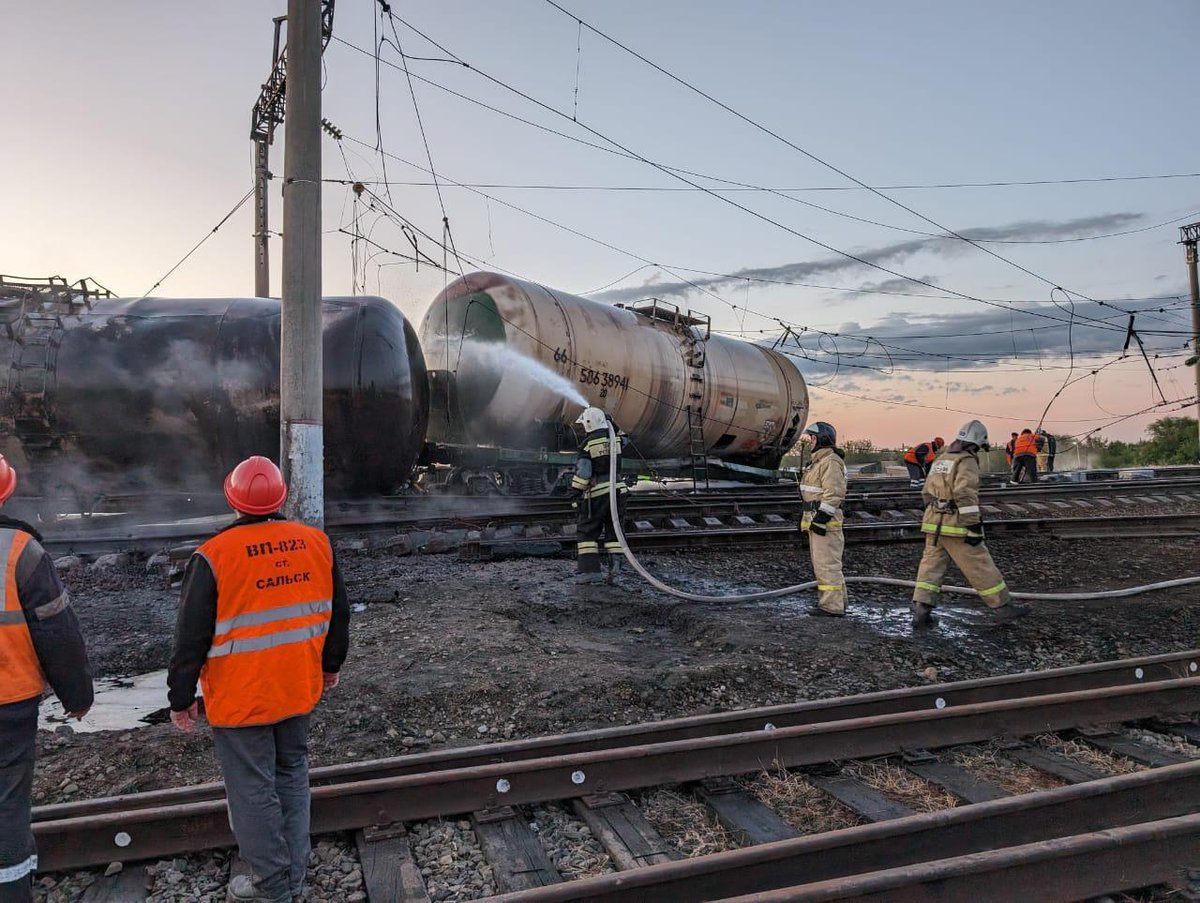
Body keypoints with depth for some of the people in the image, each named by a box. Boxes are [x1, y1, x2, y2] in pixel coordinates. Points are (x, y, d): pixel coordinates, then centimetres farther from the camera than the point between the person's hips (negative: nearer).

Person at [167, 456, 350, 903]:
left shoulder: (214, 556, -17)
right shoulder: (317, 543, -4)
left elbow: (192, 638, -12)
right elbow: (338, 614, 6)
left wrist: (180, 699, 2)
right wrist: (331, 665, 20)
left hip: (240, 698, -4)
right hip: (300, 689, 5)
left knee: (252, 790, 10)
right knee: (292, 775, 20)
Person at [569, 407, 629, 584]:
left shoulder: (588, 444, -9)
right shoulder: (614, 439, 7)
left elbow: (583, 472, -13)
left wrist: (575, 491, -6)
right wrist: (610, 423, 29)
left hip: (596, 493, -5)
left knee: (586, 532, 4)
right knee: (613, 531, 11)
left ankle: (589, 570, -2)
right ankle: (613, 569, 4)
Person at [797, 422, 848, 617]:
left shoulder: (831, 462, -14)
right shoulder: (818, 460, 20)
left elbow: (834, 493, -22)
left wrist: (821, 517, -24)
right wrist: (807, 517, 24)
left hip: (825, 521, -11)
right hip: (815, 520, 11)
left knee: (827, 564, -9)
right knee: (820, 564, 16)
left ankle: (832, 606, -6)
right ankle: (833, 601, 24)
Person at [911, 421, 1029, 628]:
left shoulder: (941, 460, 16)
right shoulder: (967, 461, -9)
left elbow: (928, 492, 19)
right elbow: (965, 494, -21)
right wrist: (974, 525, -20)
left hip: (934, 524, 7)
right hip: (956, 526, -7)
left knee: (931, 565, 7)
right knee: (981, 567, 3)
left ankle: (921, 610, 1)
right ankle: (1004, 607, 13)